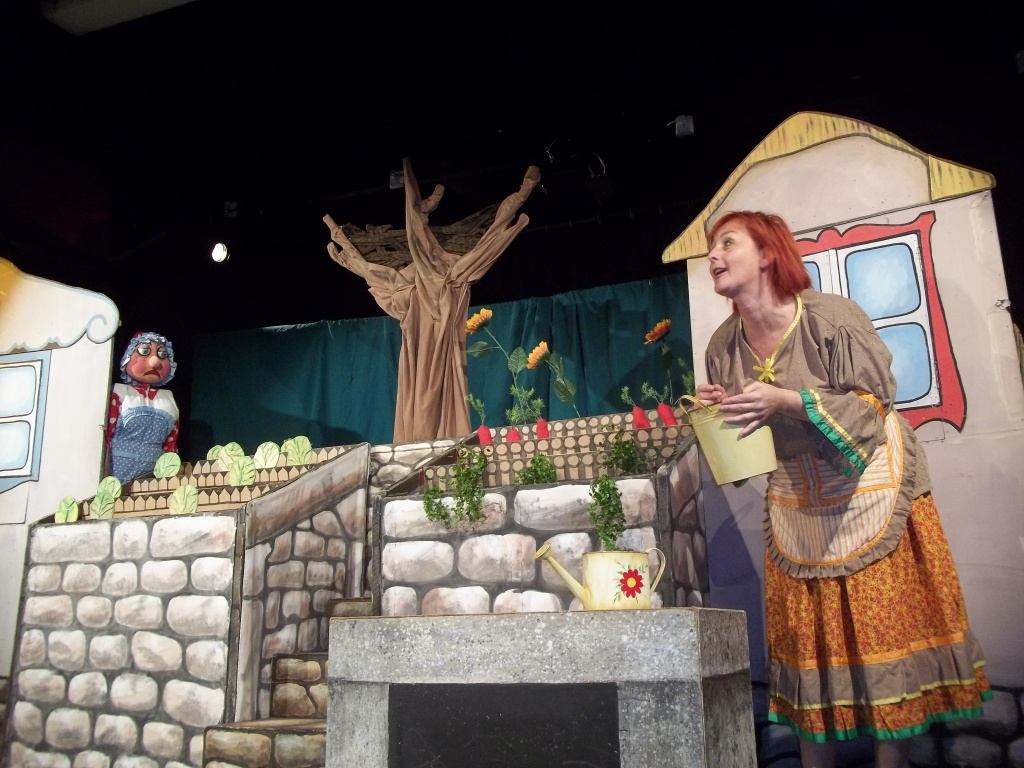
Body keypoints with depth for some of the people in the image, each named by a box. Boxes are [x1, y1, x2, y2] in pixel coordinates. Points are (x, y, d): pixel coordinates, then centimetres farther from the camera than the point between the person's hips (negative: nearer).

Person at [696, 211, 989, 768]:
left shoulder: (831, 315, -17)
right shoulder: (724, 344, -2)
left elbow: (872, 404, -17)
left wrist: (785, 401, -27)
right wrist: (717, 413, -14)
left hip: (870, 496, -4)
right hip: (797, 508, 5)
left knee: (886, 636, 0)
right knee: (807, 643, 9)